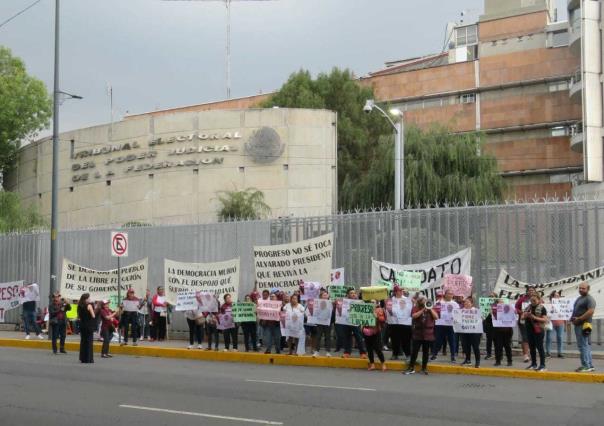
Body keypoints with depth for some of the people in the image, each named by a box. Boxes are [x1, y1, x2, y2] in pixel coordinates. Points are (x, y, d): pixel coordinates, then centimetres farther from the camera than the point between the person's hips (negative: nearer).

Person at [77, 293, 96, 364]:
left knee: (83, 341, 12)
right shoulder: (89, 305, -12)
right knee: (89, 341, -1)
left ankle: (82, 358, 15)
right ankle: (88, 358, 0)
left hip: (82, 325, 6)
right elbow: (93, 316, -14)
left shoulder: (80, 306, 6)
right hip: (89, 326, -6)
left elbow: (79, 316, 12)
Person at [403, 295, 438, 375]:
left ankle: (424, 368, 16)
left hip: (428, 333, 2)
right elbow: (414, 316, -17)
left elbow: (436, 317, -3)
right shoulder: (415, 308, 2)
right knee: (414, 351, -1)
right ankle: (411, 368, 4)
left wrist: (430, 309, -10)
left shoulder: (430, 308, 8)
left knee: (426, 351, 7)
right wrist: (423, 309, -20)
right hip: (418, 333, -2)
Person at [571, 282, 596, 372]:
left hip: (583, 325, -10)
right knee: (586, 346, 12)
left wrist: (578, 319, -20)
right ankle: (590, 366, 17)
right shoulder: (579, 298, 20)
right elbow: (576, 310, 31)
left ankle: (586, 366, -6)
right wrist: (572, 317, 11)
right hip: (578, 325, 10)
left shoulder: (589, 299, -10)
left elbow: (591, 311, -23)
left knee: (583, 346, -9)